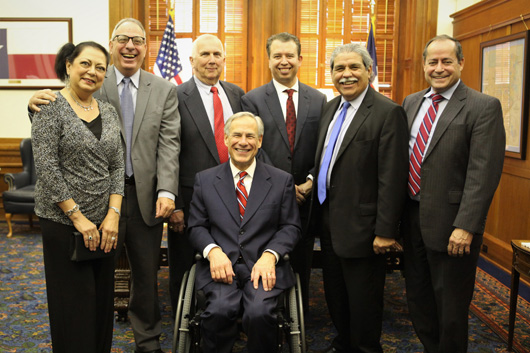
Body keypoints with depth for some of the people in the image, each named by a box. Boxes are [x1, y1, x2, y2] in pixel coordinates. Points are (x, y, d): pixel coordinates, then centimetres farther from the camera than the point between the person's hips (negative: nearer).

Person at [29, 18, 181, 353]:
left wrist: (167, 190, -13)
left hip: (145, 195, 2)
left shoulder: (164, 90, 5)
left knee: (147, 274, 14)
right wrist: (37, 105, -24)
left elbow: (169, 143, -2)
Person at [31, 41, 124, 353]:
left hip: (104, 223, 5)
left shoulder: (109, 113, 9)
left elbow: (118, 167, 6)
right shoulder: (52, 107, -7)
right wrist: (78, 217, -15)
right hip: (64, 222, -5)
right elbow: (47, 168, -13)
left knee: (102, 299, 12)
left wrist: (113, 214, -5)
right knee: (73, 303, 3)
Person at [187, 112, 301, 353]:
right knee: (220, 310, -29)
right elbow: (196, 226, 10)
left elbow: (291, 227, 7)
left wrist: (270, 255, -11)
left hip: (263, 266, 0)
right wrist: (213, 251, -10)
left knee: (259, 313, -29)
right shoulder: (205, 180, 13)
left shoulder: (282, 181, 10)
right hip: (221, 266, 1)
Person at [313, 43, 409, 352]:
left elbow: (392, 178, -18)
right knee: (336, 295, 20)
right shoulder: (330, 108, 10)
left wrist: (385, 231, -19)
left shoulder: (388, 112, -14)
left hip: (361, 226, -7)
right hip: (330, 222, 8)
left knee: (363, 301, 8)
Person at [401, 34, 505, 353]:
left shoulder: (484, 107, -10)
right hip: (412, 216, 6)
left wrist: (465, 226, -23)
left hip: (449, 222, -6)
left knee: (450, 306, 9)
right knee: (418, 297, 20)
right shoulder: (411, 103, 9)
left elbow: (483, 173, -17)